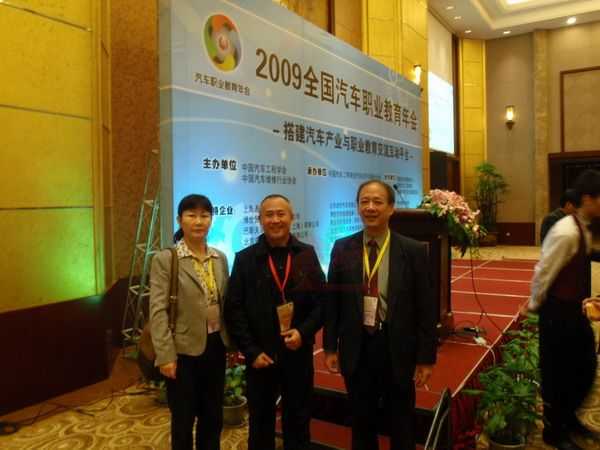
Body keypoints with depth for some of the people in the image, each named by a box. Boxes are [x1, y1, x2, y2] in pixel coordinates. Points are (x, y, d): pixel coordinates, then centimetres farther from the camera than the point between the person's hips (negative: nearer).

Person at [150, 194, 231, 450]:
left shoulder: (220, 258, 5)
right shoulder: (164, 260, -10)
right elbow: (158, 311, -13)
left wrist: (232, 341, 7)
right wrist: (165, 355, -16)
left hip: (216, 346, 5)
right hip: (185, 349, -4)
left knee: (213, 416, 18)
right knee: (183, 419, 12)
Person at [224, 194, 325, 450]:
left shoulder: (307, 255, 2)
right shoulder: (245, 259, -3)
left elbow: (322, 301, 2)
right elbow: (233, 310, -4)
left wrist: (303, 332, -12)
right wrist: (251, 351, -10)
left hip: (298, 354, 1)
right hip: (260, 357, -1)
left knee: (298, 422, 16)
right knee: (260, 423, 16)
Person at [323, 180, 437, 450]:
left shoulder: (413, 251, -7)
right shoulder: (342, 249, -1)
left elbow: (426, 307, -5)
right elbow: (332, 300, 2)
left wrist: (427, 357, -6)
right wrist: (330, 347, 1)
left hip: (398, 349, -1)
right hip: (357, 348, 2)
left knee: (401, 425, 17)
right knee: (361, 421, 19)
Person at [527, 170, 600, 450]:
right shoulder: (566, 232, -24)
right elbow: (543, 273, -20)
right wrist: (535, 306, -7)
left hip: (575, 310, 9)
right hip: (558, 312, -9)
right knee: (557, 373, 7)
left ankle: (567, 417, 42)